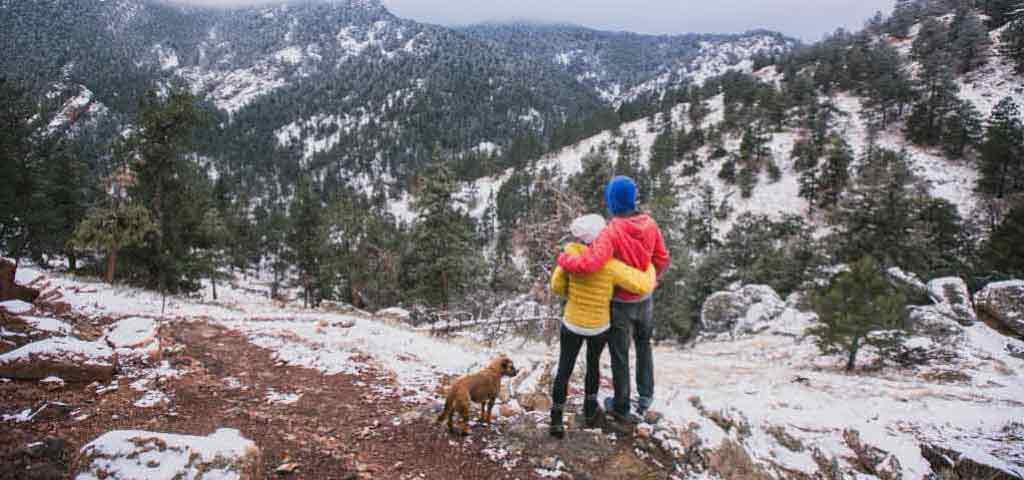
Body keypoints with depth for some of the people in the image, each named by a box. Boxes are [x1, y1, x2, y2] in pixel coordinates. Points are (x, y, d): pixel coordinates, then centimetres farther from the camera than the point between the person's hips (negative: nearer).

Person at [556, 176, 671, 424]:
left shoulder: (612, 232, -30)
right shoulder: (650, 224, -10)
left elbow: (590, 263, -43)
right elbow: (662, 259, 1)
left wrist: (564, 259, -23)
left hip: (619, 302, -5)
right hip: (645, 300, 5)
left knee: (620, 355, 14)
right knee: (643, 345, 31)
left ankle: (621, 408, 31)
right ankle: (645, 396, 37)